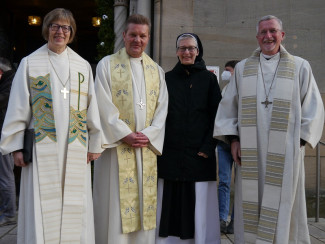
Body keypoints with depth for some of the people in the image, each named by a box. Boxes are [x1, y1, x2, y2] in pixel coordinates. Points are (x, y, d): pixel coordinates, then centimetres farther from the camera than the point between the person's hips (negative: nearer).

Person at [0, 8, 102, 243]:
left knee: (74, 206, 4)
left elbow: (92, 108, 9)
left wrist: (95, 144, 5)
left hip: (75, 147, 2)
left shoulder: (83, 66, 10)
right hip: (42, 146, -2)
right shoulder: (30, 63, 4)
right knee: (42, 207, 0)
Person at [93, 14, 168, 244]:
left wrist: (148, 135, -8)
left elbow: (162, 107, 7)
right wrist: (126, 135, -13)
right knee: (116, 204, -1)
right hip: (117, 145, -3)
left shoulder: (156, 71, 13)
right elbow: (104, 105, -6)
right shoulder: (107, 65, 2)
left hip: (147, 147, 4)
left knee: (145, 202, 8)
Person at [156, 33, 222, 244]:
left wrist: (208, 147, -7)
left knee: (200, 208, 0)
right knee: (170, 207, 3)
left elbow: (217, 115, 2)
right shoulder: (168, 79, 11)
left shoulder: (208, 78, 6)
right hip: (170, 156, 2)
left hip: (199, 156, -1)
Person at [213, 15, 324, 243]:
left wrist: (300, 139, -3)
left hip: (285, 151, -1)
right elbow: (229, 106, 12)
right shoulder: (242, 68, 13)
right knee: (251, 203, 4)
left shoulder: (300, 67, 8)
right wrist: (233, 139, 3)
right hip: (251, 151, 2)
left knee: (281, 205, 0)